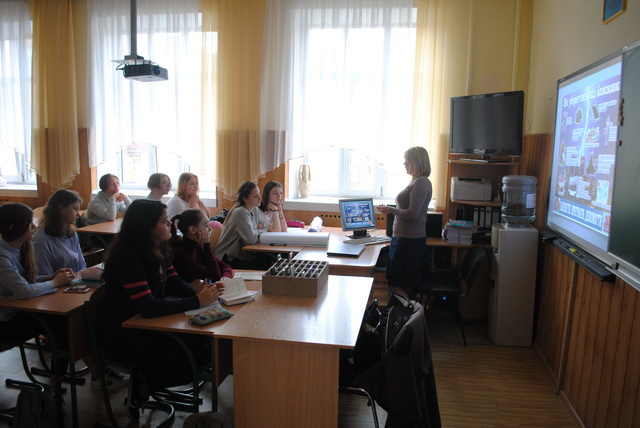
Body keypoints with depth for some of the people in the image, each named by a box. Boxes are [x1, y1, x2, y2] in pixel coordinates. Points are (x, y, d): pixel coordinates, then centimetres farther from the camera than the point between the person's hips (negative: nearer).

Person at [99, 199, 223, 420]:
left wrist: (198, 291, -19)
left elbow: (175, 283, 4)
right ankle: (141, 384, 7)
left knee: (204, 350, -3)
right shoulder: (128, 259, -27)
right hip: (123, 333, -9)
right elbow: (149, 308, -34)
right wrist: (197, 302, -32)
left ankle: (145, 375, 12)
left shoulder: (158, 250, 1)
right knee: (186, 366, -18)